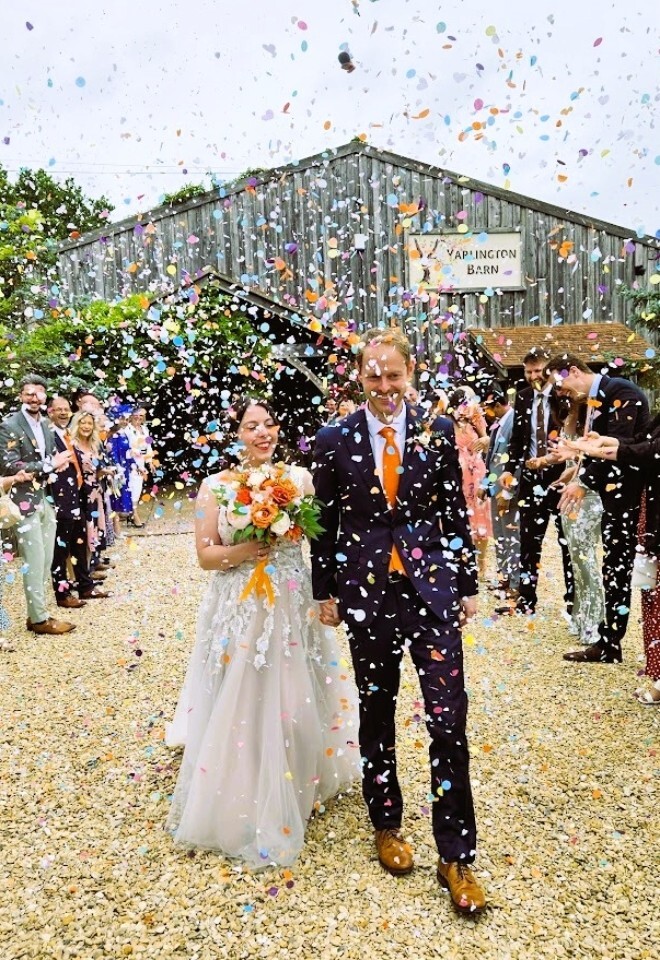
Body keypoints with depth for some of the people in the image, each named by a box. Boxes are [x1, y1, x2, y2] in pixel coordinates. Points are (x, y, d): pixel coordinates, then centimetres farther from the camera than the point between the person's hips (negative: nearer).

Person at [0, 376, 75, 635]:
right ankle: (39, 618, 8)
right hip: (26, 502, -7)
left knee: (45, 561, 11)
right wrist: (50, 464, -18)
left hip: (47, 500, 8)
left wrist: (58, 463, -2)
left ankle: (37, 612, 22)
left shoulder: (45, 425, 13)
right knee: (34, 562, -2)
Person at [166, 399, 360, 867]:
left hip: (292, 606, 1)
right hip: (240, 611, -1)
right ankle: (242, 806, 27)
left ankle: (298, 790, 34)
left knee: (293, 702, 9)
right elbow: (206, 555, -2)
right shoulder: (217, 485, -2)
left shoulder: (299, 477, 2)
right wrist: (246, 550, -18)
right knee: (240, 707, 5)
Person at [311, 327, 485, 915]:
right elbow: (325, 524, 4)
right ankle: (386, 826, 36)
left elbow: (457, 514, 4)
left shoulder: (438, 433, 1)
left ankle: (456, 856, 14)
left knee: (449, 717, -2)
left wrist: (467, 585, 4)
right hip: (367, 591, 1)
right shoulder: (334, 442, 0)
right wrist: (326, 592, 5)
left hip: (432, 587, 0)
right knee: (376, 712, 15)